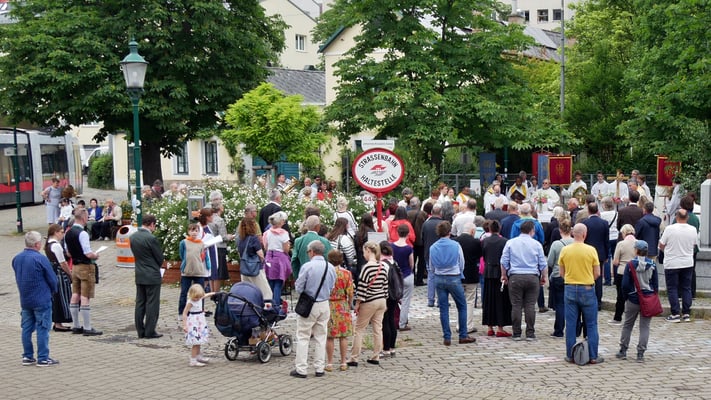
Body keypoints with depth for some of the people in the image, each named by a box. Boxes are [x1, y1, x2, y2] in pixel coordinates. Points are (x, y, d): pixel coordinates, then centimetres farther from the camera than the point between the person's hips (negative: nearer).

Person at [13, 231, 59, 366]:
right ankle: (43, 358, 3)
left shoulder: (16, 258, 3)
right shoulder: (40, 259, -18)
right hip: (41, 300, -7)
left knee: (27, 328, 13)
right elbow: (52, 279, -12)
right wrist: (52, 291, 7)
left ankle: (27, 356, 19)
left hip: (24, 300, 7)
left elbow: (18, 278, 14)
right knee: (43, 328, 0)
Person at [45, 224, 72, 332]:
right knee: (61, 298, -2)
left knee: (55, 298, 14)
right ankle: (59, 324, 3)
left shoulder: (48, 244, 11)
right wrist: (70, 274, -7)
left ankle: (57, 322, 20)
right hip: (59, 274, -9)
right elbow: (63, 263, -17)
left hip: (52, 273, 9)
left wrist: (68, 272, 12)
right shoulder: (56, 245, -18)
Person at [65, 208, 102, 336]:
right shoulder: (82, 233, -20)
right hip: (86, 267, -9)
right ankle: (87, 328, -2)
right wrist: (95, 256, -3)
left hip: (75, 266, 9)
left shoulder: (68, 233, 7)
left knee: (75, 296, 12)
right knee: (85, 298, -5)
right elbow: (88, 254, -23)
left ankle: (75, 326, 20)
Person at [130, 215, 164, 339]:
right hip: (152, 276, -7)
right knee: (152, 304, 0)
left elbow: (136, 254, 11)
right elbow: (160, 258, -10)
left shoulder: (133, 237, 3)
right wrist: (158, 266, 11)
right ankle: (150, 332, 3)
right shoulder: (151, 238, -19)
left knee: (140, 303, 11)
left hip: (139, 275, 7)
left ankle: (140, 331, 16)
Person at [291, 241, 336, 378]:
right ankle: (320, 368, 15)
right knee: (321, 337, 12)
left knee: (303, 337, 3)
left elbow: (299, 288, -11)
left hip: (308, 305, -5)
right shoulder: (330, 267, 0)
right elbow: (332, 287, 8)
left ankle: (301, 369, 3)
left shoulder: (307, 266, -15)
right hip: (324, 304, 5)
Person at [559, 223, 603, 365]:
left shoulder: (565, 250, -3)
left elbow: (562, 273, 4)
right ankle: (593, 356, 8)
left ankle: (570, 355, 10)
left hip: (570, 289, 2)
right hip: (587, 289, -2)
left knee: (571, 324, 7)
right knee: (591, 324, 7)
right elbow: (597, 273, -3)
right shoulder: (591, 250, -9)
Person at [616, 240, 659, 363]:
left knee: (627, 325, 13)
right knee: (644, 327, 5)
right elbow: (656, 284, 3)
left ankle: (623, 351, 17)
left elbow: (625, 284, -8)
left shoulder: (630, 264, -9)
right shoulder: (652, 265, -3)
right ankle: (640, 354, 2)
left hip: (633, 299, -1)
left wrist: (627, 295, 9)